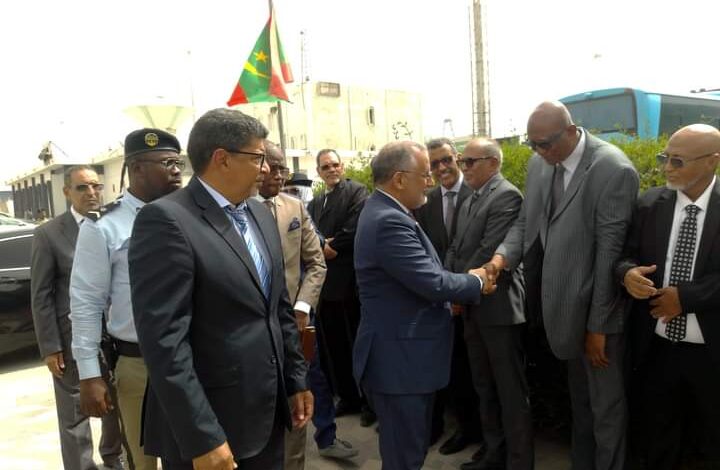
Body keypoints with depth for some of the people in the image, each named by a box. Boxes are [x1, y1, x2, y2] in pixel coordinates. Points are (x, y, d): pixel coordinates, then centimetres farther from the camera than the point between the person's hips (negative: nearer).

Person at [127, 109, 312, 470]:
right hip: (208, 424, -7)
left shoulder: (261, 215, 8)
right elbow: (164, 341, -21)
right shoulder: (167, 220, -17)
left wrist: (296, 379, 12)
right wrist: (203, 439, -20)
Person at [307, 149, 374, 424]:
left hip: (350, 280, -6)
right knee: (333, 345, 13)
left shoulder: (357, 192, -2)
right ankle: (348, 396, 28)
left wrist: (333, 247, -9)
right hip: (324, 281, 7)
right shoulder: (314, 203, 19)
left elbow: (356, 226, -16)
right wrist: (321, 246, -10)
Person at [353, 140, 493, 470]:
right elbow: (432, 282, -25)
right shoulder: (390, 222, -24)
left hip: (402, 353, 10)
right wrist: (476, 282, -7)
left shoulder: (384, 212, 10)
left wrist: (448, 297, 3)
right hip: (400, 358, -10)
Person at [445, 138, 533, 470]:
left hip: (499, 306, -9)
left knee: (510, 390, 5)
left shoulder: (507, 195, -13)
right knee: (485, 387, 19)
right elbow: (455, 249, 13)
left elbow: (490, 251, -20)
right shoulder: (468, 202, 15)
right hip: (472, 307, 9)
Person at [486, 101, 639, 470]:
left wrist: (598, 324, -16)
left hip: (595, 307, -6)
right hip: (561, 302, 6)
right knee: (579, 399, 24)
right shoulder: (539, 163, 1)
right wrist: (503, 255, -14)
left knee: (606, 405, 12)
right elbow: (525, 221, 7)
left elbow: (609, 251, -20)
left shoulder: (613, 170, -20)